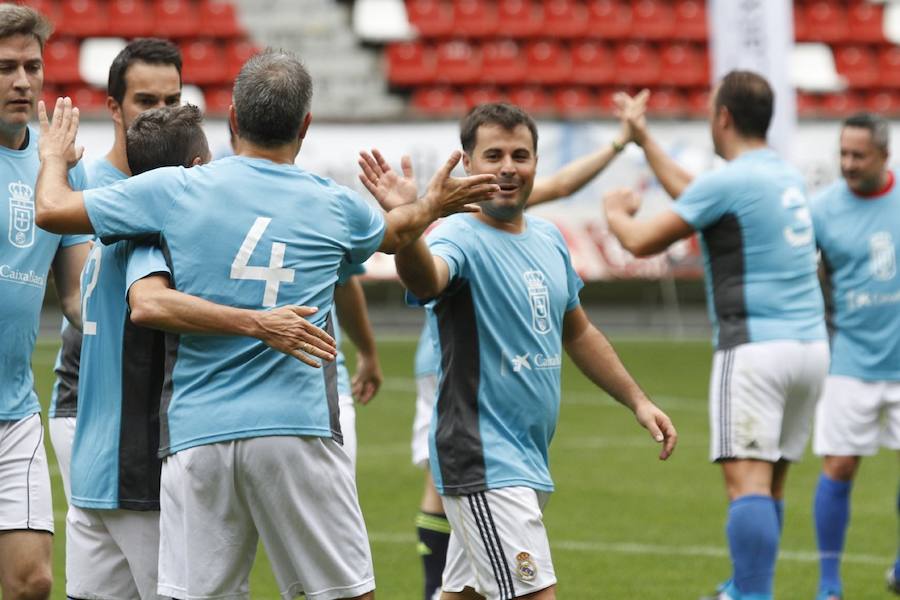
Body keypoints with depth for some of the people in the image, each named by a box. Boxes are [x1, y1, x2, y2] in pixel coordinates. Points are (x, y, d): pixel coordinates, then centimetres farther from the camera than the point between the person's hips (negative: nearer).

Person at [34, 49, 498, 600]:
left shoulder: (174, 190, 3)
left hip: (196, 435, 1)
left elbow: (52, 210, 12)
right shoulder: (335, 205, 7)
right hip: (299, 431, -1)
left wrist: (55, 156, 32)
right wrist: (432, 207, 52)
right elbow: (395, 233, 31)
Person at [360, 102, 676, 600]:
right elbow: (425, 279, -39)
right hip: (483, 463, -8)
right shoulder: (461, 238, -14)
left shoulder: (549, 240, 11)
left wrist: (637, 401, 25)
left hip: (529, 463, 8)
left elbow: (577, 333, 25)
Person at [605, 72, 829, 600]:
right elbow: (694, 196, 29)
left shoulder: (729, 182, -10)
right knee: (772, 483, 15)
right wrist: (644, 139, 38)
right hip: (810, 345, 8)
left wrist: (616, 211, 18)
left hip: (755, 346, -8)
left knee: (748, 481, -14)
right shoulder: (787, 176, 15)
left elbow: (642, 241, -5)